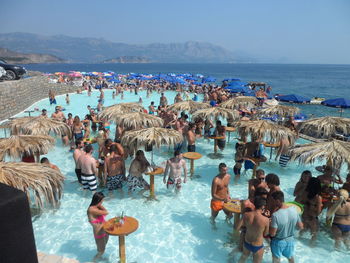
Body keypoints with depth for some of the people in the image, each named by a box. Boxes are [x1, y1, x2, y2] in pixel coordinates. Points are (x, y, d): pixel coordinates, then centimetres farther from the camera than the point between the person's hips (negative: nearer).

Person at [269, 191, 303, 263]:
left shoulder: (275, 215, -34)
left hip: (278, 241, -4)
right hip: (290, 239, 4)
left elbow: (272, 234, -25)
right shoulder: (294, 209, -18)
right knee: (290, 256, 32)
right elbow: (301, 227, -5)